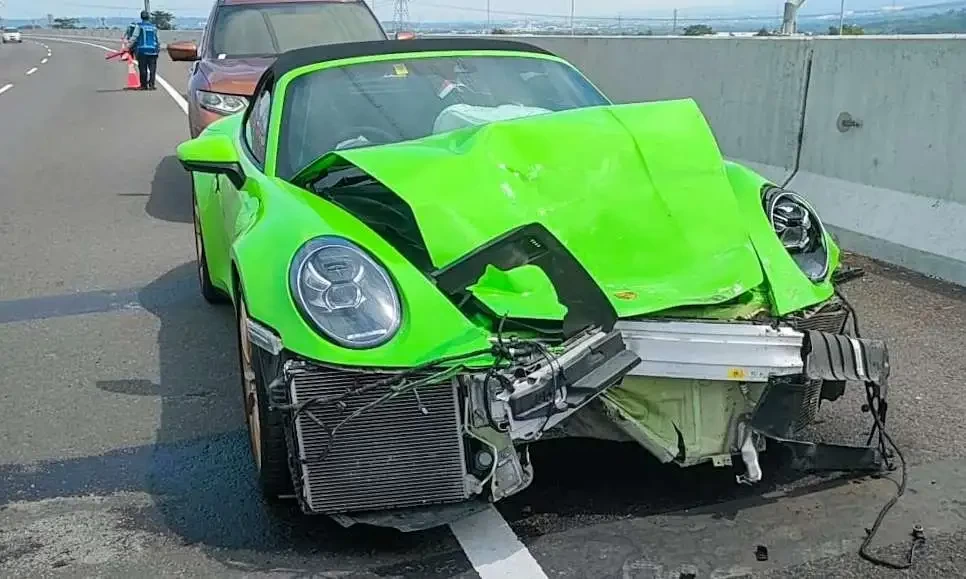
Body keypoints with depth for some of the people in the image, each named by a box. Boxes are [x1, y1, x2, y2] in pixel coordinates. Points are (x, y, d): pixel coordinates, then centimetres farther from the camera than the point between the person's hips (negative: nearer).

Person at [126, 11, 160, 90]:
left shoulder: (139, 26, -1)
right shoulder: (154, 27, 8)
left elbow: (134, 38, -5)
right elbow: (158, 40, 12)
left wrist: (129, 46, 1)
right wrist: (158, 49, 24)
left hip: (142, 50, -2)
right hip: (152, 50, 2)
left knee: (143, 69, 3)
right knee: (152, 69, 3)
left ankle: (144, 85, 4)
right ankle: (151, 85, -3)